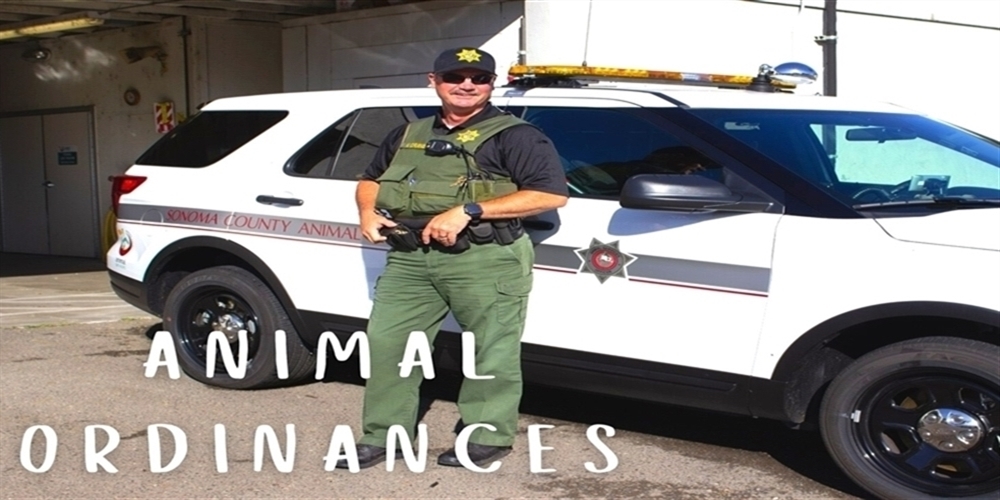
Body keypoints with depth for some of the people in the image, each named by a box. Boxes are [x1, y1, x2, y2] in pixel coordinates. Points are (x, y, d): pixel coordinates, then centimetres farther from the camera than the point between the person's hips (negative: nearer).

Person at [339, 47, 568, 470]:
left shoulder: (514, 135, 0)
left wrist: (467, 212, -16)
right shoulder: (408, 135, 20)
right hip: (409, 258, 5)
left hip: (485, 260, -5)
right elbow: (369, 179, 33)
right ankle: (381, 436, 14)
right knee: (386, 342, 4)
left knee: (491, 350, -1)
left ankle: (488, 437, 12)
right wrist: (367, 210, 6)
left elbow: (551, 194, -12)